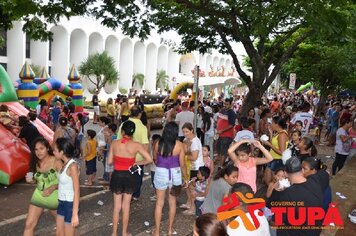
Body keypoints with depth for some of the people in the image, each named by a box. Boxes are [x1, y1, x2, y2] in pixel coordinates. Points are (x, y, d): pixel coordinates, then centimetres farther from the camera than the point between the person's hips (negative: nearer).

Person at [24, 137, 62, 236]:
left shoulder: (56, 162, -19)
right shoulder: (36, 163, -4)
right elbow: (37, 180, 11)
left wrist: (52, 188, -30)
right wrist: (31, 180, -10)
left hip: (54, 197, -4)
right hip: (38, 196, 4)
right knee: (29, 224, 0)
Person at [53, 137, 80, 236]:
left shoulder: (72, 166, -21)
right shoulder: (64, 164, 3)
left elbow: (77, 191, -22)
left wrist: (75, 214, -23)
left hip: (70, 204, -8)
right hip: (62, 203, 8)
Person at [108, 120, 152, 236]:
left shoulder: (114, 143, -8)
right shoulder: (136, 145, -12)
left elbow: (109, 162, -3)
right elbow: (149, 159, -15)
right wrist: (137, 163, -1)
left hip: (117, 176, 1)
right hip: (129, 177, -1)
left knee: (117, 206, 15)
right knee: (126, 206, 14)